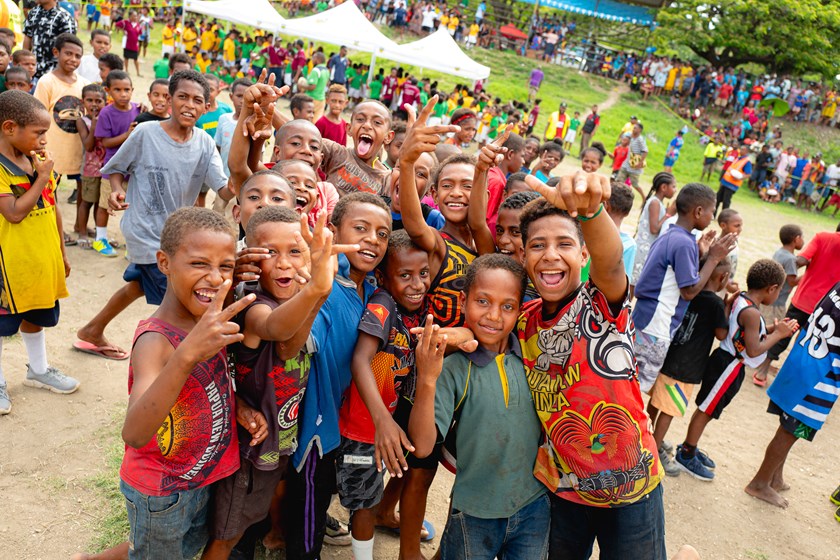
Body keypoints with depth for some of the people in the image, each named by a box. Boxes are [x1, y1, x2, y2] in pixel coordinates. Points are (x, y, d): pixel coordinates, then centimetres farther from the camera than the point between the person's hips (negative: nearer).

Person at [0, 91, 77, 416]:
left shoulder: (37, 161, 5)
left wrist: (61, 253, 15)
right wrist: (43, 178, -20)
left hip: (43, 259, 7)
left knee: (35, 316, 22)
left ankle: (38, 370, 39)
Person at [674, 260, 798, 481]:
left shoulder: (740, 299, 2)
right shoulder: (751, 313, -24)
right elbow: (753, 350, -23)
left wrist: (773, 328, 6)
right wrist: (778, 334, -12)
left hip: (727, 362, 9)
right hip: (730, 366, -9)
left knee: (707, 409, 19)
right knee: (706, 410, 3)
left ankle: (690, 448, 33)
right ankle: (686, 455, 16)